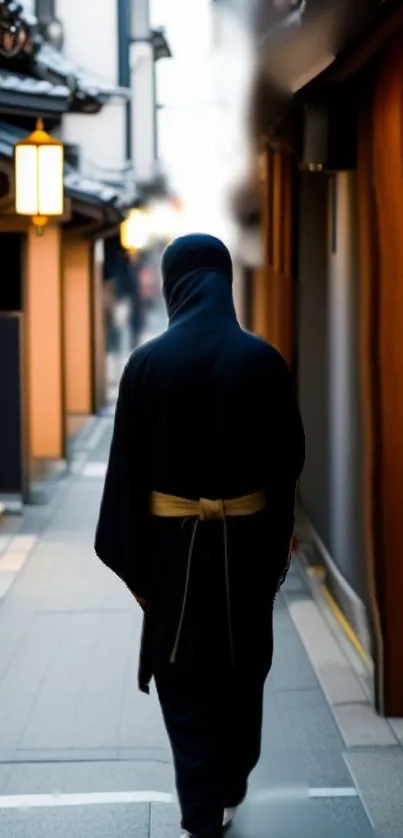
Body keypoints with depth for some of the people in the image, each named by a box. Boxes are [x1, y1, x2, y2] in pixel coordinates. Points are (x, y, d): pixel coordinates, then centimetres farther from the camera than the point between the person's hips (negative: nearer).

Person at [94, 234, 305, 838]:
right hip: (248, 536, 2)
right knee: (243, 665, 20)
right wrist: (278, 545, 9)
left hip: (175, 540, -2)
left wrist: (130, 561, -1)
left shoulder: (149, 362, -11)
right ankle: (231, 785, 38)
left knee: (186, 675, 8)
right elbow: (290, 458, -1)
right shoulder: (263, 360, -6)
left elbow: (127, 469, -9)